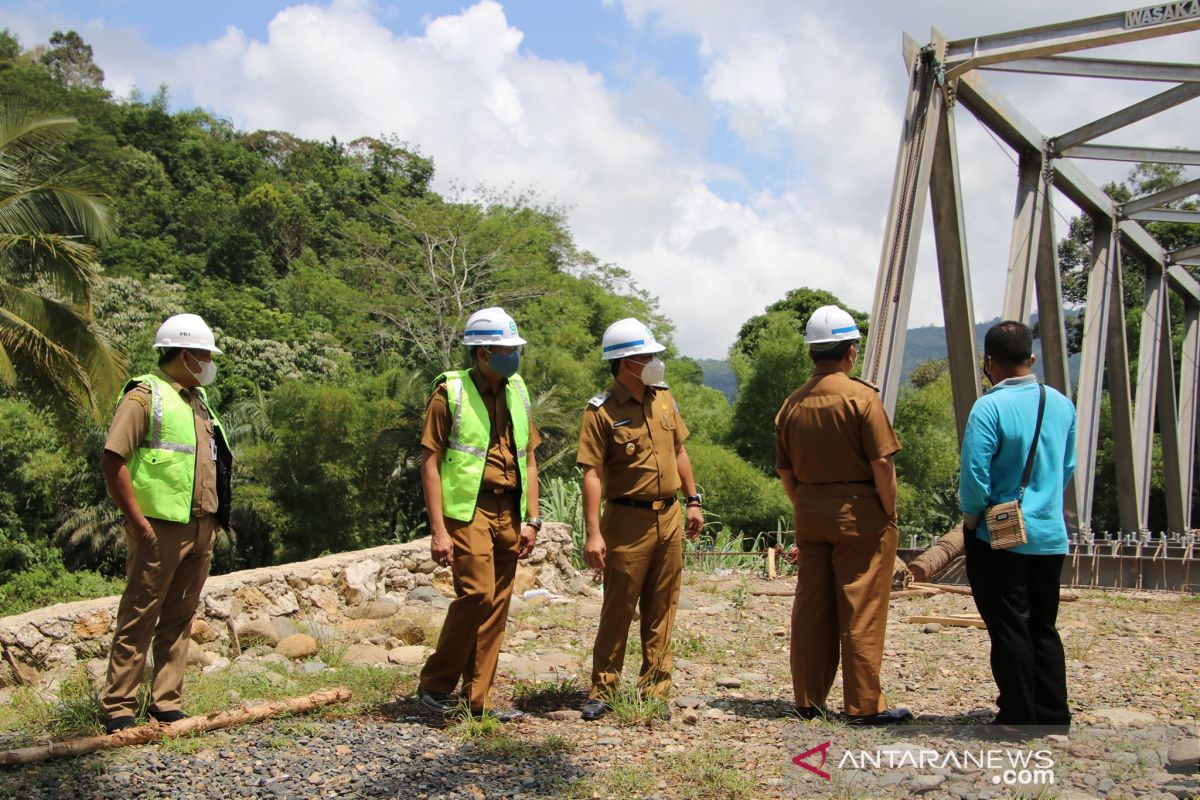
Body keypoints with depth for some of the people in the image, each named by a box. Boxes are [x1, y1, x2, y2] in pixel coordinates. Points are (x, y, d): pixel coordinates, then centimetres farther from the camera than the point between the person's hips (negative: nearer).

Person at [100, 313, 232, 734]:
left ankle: (167, 703, 17)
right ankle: (118, 707, 4)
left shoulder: (199, 400, 19)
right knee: (139, 617, -2)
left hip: (201, 528, 8)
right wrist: (137, 520, -17)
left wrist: (215, 516, 17)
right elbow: (113, 459, -14)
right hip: (161, 528, -8)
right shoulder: (145, 395, -6)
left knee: (180, 618, 10)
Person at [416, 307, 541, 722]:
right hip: (467, 510, -6)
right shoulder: (450, 392, -7)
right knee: (478, 593, -15)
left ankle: (478, 699, 15)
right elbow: (430, 461, -9)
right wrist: (438, 529, -14)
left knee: (497, 605, 6)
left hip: (507, 512, 6)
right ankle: (435, 684, 4)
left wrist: (532, 519, 6)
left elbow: (529, 458, 14)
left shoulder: (517, 391, 11)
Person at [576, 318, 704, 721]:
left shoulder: (663, 397, 9)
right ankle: (602, 691, 10)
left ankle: (655, 689, 19)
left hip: (668, 516, 6)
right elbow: (592, 474, -15)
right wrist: (593, 533, -20)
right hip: (627, 519, -6)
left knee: (661, 608, 10)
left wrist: (693, 500, 15)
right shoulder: (601, 410, -11)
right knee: (618, 608, 0)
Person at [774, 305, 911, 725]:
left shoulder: (792, 404, 6)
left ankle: (809, 701, 17)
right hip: (859, 514, -5)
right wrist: (889, 514, -5)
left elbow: (785, 473, 10)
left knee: (810, 609, 10)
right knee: (861, 612, 0)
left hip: (809, 514, 6)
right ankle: (864, 705, 5)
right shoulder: (861, 396, -11)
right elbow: (882, 463, -15)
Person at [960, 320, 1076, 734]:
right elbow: (1068, 468, 13)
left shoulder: (989, 408, -17)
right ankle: (1053, 715, 19)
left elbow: (974, 476, -20)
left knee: (1009, 629, 3)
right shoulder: (1062, 405, 3)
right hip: (1051, 535, 6)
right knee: (1043, 626, 16)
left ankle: (1019, 719, 8)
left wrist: (971, 518, -4)